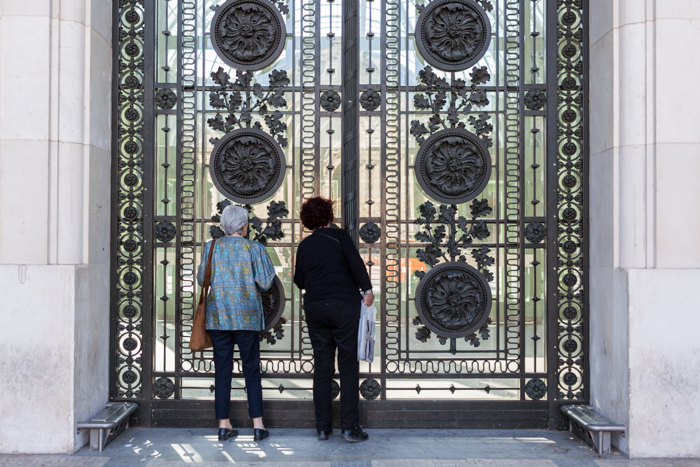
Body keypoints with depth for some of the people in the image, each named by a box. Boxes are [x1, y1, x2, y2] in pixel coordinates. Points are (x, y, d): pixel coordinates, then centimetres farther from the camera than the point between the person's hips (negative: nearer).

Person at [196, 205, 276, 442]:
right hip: (247, 316, -2)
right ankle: (258, 425, 4)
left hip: (218, 317, 2)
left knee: (222, 370, 7)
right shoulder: (254, 248, -4)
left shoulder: (211, 247, 2)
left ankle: (224, 425, 9)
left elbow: (202, 279, 7)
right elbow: (265, 282, -6)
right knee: (252, 370, 5)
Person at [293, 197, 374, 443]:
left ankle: (323, 427, 10)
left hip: (315, 309, 4)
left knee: (322, 367, 8)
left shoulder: (304, 246, 10)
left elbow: (300, 281, 14)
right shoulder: (339, 236, 1)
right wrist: (367, 289, -11)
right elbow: (355, 261, -13)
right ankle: (350, 427, -3)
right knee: (348, 366, 0)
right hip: (344, 305, -3)